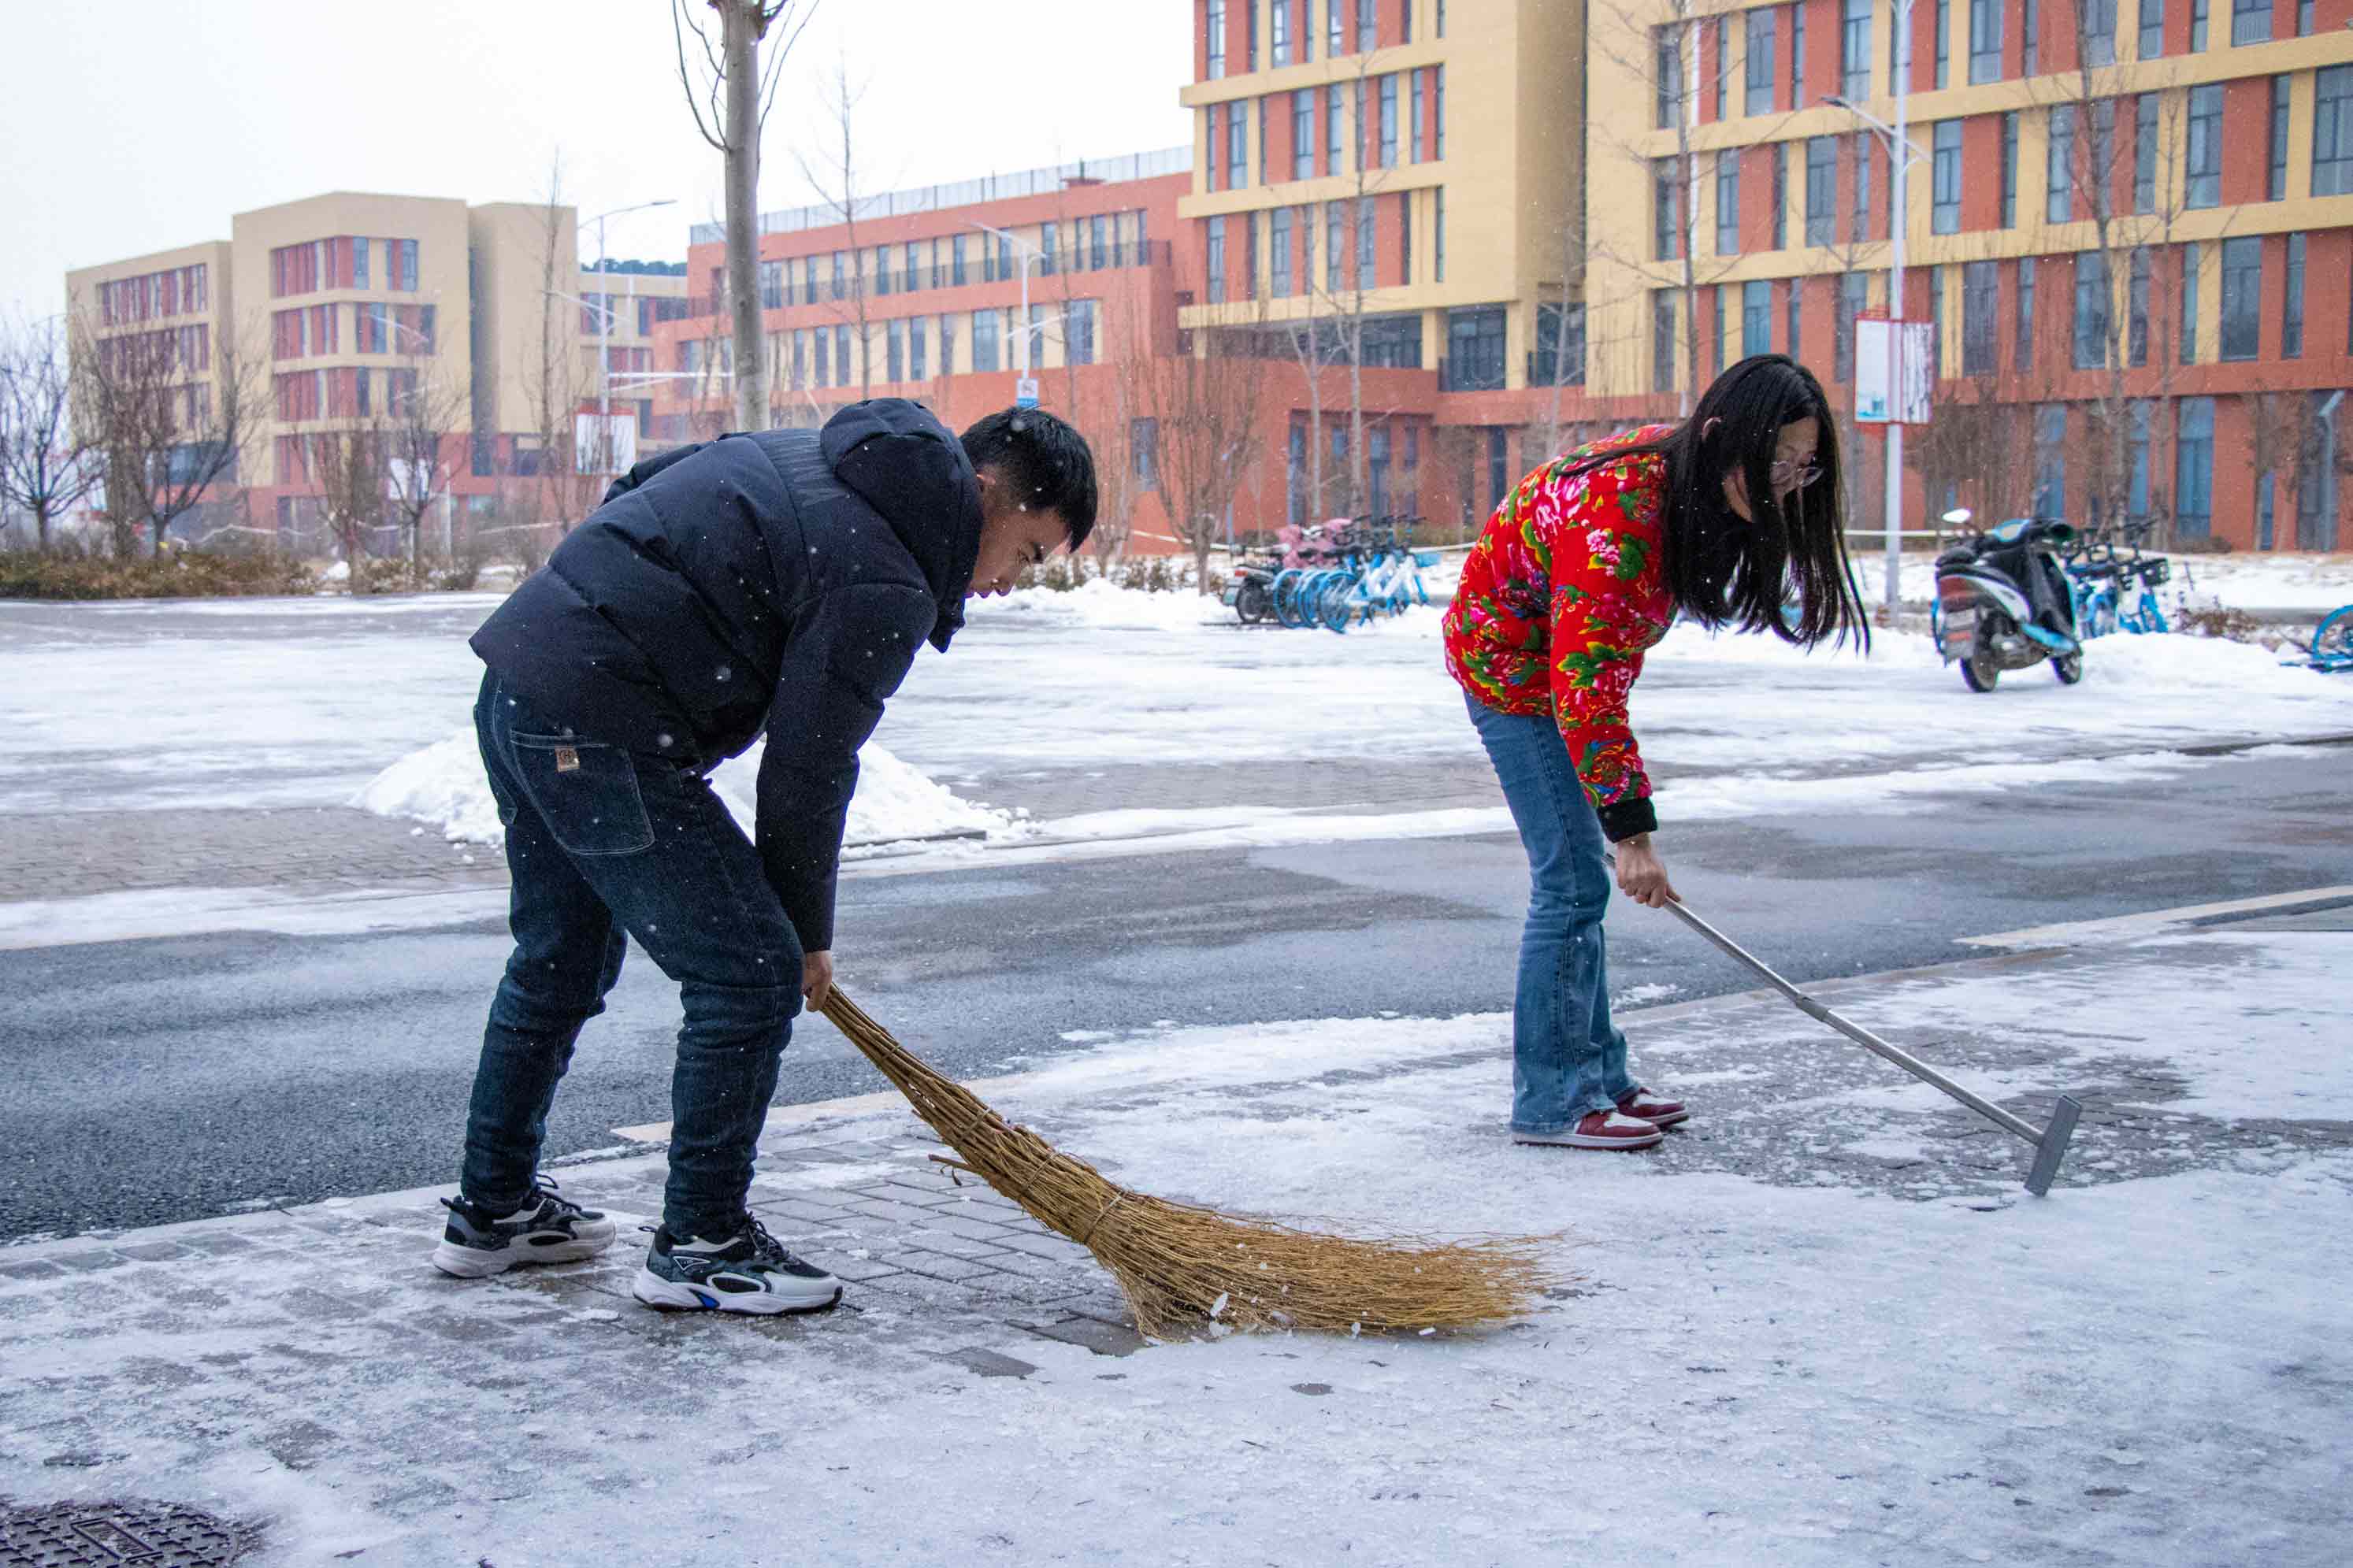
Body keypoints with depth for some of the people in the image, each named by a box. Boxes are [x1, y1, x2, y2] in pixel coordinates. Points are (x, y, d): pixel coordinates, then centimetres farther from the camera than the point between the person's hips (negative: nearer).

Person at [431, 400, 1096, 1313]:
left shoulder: (815, 458, 15)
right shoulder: (883, 584, -14)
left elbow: (636, 488, 23)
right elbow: (807, 772, -12)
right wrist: (809, 933, 4)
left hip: (519, 677, 11)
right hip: (597, 729, -11)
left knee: (562, 962, 23)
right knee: (749, 972, -4)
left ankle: (492, 1210, 35)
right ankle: (699, 1245, 5)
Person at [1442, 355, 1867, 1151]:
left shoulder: (1688, 483, -7)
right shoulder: (1617, 509, -35)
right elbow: (1584, 680, -37)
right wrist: (1632, 830, -37)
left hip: (1563, 659, 9)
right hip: (1509, 662, -9)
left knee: (1575, 877, 12)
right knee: (1573, 877, -11)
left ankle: (1594, 1074, 20)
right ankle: (1549, 1101, -5)